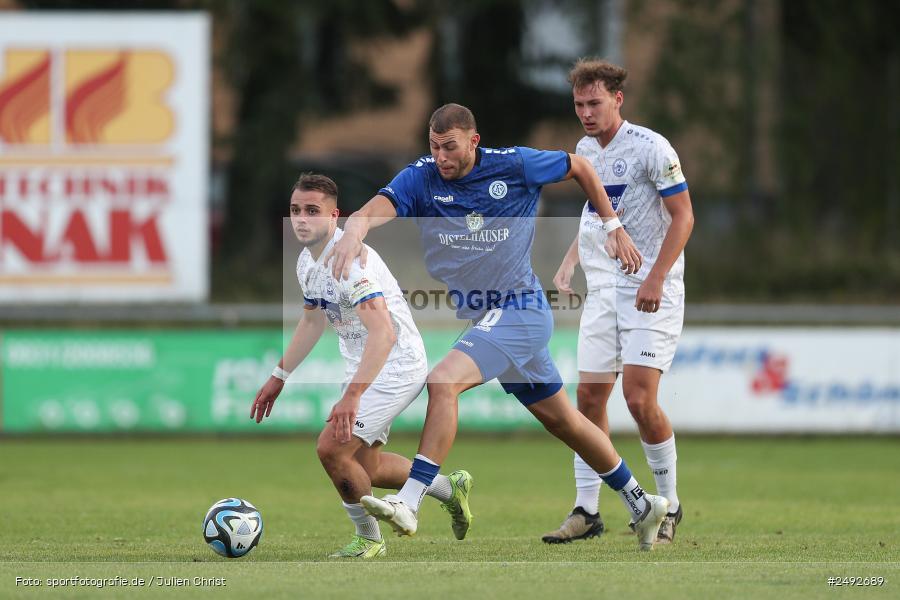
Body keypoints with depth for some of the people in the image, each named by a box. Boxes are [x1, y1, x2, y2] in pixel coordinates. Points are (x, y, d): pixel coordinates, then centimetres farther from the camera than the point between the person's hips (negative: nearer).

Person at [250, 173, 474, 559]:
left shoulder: (350, 260, -26)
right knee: (364, 467, 16)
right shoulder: (307, 262, 4)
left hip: (396, 365, -10)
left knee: (332, 448, -17)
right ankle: (449, 488, 36)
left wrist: (352, 396, -43)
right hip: (363, 368, 10)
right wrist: (279, 377, 25)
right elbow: (313, 322, 23)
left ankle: (368, 539, 3)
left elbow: (383, 333, -36)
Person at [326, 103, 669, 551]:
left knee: (443, 381, -26)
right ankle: (641, 506, 30)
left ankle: (409, 504, -30)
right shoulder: (421, 178, -3)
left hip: (520, 310, -6)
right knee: (562, 420, 15)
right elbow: (378, 208, -23)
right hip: (483, 320, 6)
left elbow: (579, 167, 9)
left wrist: (613, 227, 9)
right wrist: (355, 229, -46)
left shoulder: (514, 166, -9)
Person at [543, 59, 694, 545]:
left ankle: (669, 504, 1)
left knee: (639, 397, -15)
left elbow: (683, 216, -12)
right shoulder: (585, 150, 11)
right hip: (602, 288, 7)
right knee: (589, 397, 1)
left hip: (652, 291, -7)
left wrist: (656, 278, -20)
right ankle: (587, 510, 8)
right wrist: (571, 259, 15)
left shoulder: (650, 148, -12)